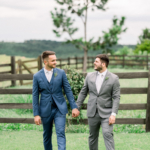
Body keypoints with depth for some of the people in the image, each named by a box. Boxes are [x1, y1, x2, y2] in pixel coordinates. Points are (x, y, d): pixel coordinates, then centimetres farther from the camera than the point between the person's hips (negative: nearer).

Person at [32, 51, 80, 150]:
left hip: (60, 109, -1)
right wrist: (36, 114, -4)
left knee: (61, 133, -12)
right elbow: (35, 96, -1)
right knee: (47, 135, 12)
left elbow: (68, 90, 1)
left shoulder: (61, 73, -1)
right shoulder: (37, 76, -3)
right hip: (46, 110, 1)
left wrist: (74, 107, -4)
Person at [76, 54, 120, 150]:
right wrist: (77, 107, 9)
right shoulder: (90, 76, 5)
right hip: (92, 113, 4)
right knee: (93, 136, 11)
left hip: (106, 113, -4)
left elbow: (116, 98, -8)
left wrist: (114, 114, -16)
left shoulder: (114, 78, -5)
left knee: (108, 134, -16)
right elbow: (83, 93, 12)